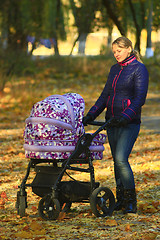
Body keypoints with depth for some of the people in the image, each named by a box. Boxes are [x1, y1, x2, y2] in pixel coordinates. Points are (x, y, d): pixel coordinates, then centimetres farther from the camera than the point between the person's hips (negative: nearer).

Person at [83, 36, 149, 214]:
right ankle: (121, 200, 16)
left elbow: (140, 98, -14)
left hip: (130, 122, -7)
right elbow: (105, 95, 18)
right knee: (117, 161, 9)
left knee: (121, 159, -17)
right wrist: (91, 115, 8)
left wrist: (125, 117, -26)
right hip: (112, 122, 7)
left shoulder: (139, 69, -6)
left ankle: (131, 202, -10)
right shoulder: (114, 69, 15)